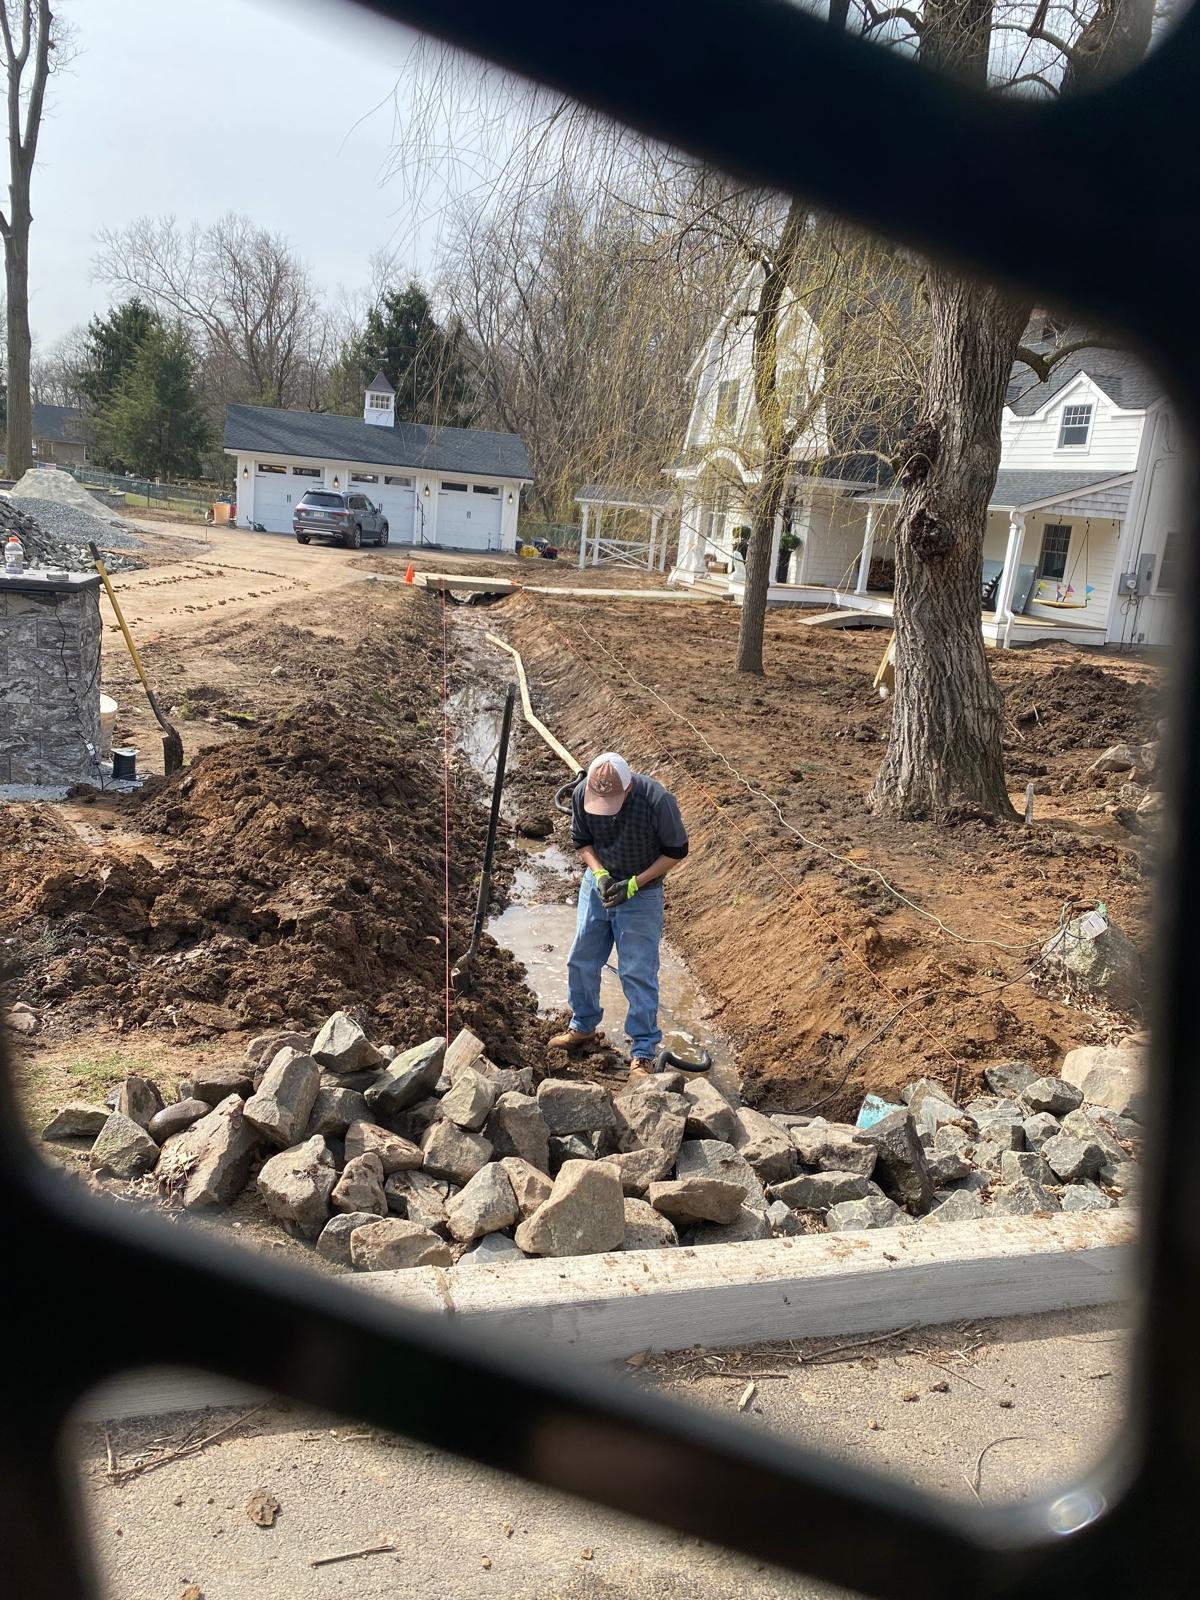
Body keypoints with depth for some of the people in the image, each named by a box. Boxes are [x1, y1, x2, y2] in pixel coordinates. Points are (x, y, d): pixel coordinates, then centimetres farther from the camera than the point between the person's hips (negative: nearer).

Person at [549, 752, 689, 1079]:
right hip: (596, 884, 4)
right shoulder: (583, 793, -17)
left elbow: (676, 851, -14)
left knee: (638, 973, -1)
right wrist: (600, 874, -18)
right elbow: (581, 841, 0)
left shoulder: (657, 800, -28)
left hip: (641, 895, -4)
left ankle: (643, 1052, 12)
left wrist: (633, 884, -21)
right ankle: (583, 1026, 38)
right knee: (581, 961, 14)